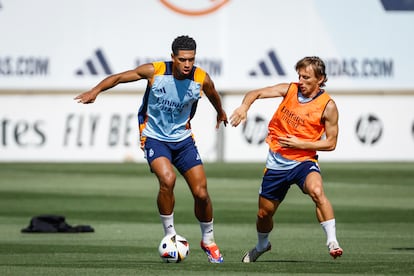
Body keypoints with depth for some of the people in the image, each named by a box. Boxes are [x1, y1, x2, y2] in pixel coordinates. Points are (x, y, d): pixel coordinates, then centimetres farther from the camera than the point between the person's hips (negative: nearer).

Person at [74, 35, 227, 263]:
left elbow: (213, 96, 14)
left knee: (201, 193, -1)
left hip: (183, 138, 3)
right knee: (167, 179, -29)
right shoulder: (154, 71, -17)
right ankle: (170, 234, -12)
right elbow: (119, 77, -8)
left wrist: (220, 113, 33)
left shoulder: (201, 79, -11)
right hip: (154, 137, -3)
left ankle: (208, 240, 23)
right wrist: (96, 90, -24)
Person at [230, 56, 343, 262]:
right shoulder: (289, 90, -1)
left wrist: (300, 144, -17)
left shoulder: (327, 106, -10)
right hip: (277, 161, 4)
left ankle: (332, 241, -32)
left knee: (316, 191, -36)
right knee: (264, 213, 13)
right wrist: (244, 106, -22)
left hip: (303, 161, -4)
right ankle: (262, 245, 45)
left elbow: (330, 143, -6)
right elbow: (256, 93, 0)